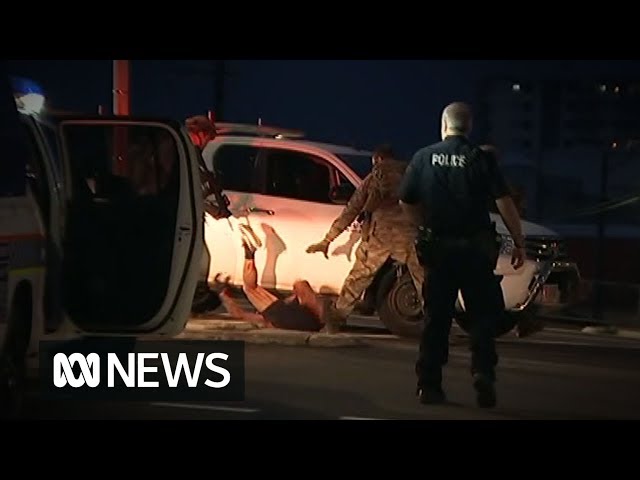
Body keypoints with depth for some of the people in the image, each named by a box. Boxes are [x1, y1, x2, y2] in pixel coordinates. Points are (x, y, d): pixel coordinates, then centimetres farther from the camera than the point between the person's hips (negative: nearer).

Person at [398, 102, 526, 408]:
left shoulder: (424, 157, 3)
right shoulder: (482, 159, -3)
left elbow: (406, 202, 7)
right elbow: (504, 203, -9)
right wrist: (519, 242, -4)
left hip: (437, 247, 2)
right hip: (476, 247, -2)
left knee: (436, 318, 9)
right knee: (483, 315, 7)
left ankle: (429, 385, 10)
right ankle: (483, 374, -9)